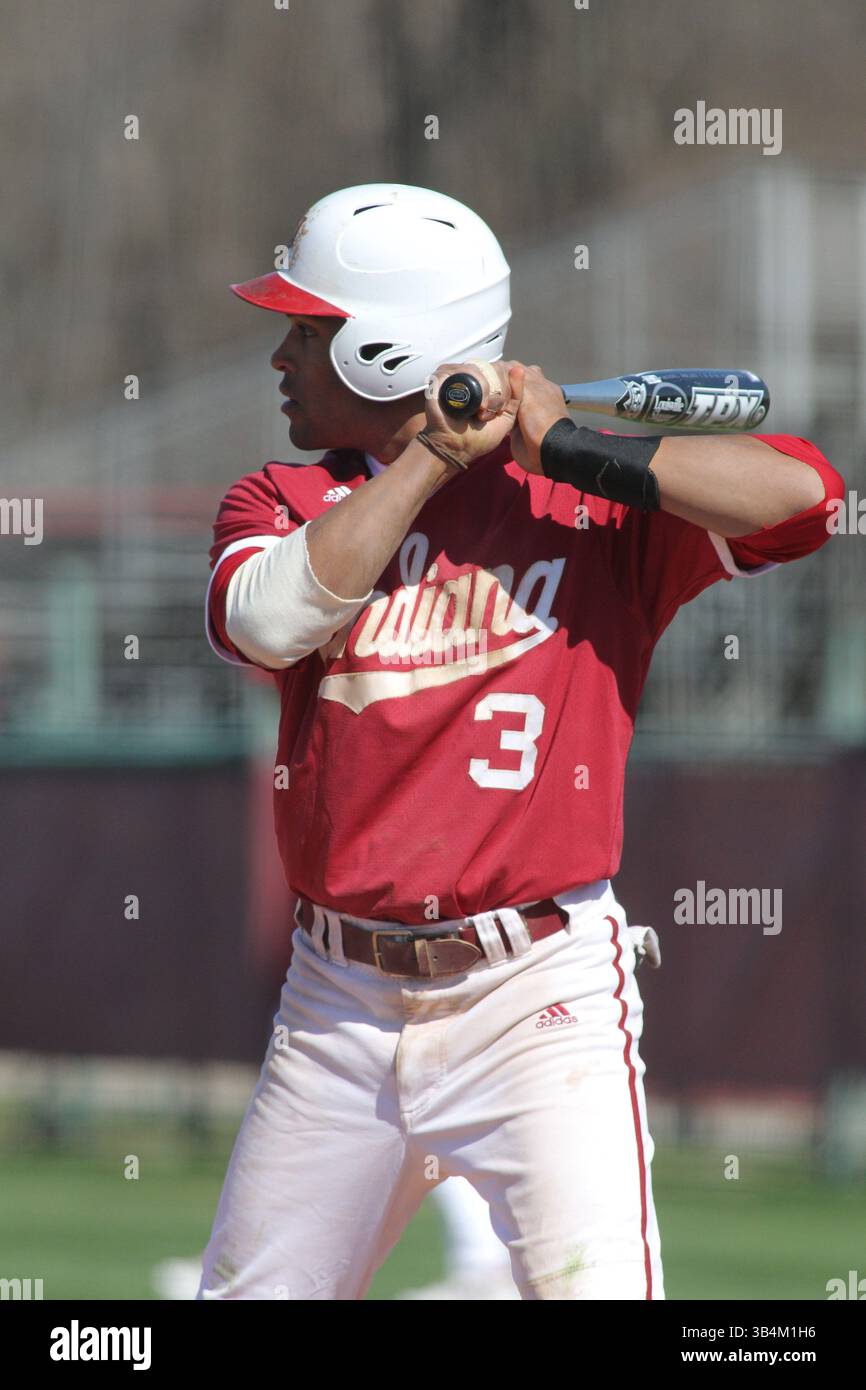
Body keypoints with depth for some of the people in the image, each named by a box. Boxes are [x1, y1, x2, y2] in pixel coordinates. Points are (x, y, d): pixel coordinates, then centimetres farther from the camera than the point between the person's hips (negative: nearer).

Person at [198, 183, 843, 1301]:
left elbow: (803, 491, -16)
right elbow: (272, 618, -14)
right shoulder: (281, 501, 8)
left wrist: (569, 448, -16)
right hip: (338, 1004, 5)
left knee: (594, 1286, -17)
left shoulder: (588, 502, -2)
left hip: (539, 1001, -5)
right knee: (251, 1292, 12)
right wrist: (436, 453, -13)